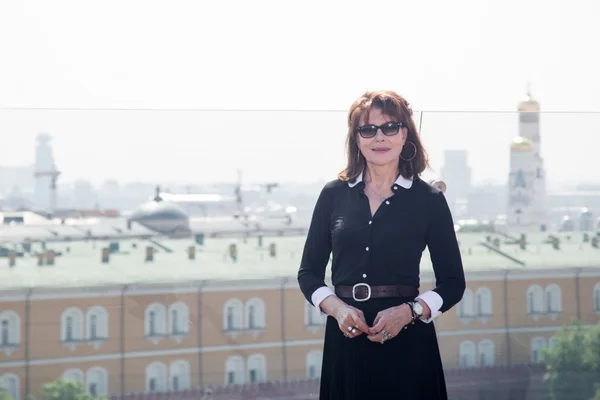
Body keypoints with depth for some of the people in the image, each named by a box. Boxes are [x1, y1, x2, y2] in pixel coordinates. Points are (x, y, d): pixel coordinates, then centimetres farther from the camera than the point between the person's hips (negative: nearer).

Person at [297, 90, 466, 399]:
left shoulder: (429, 199, 1)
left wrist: (409, 312, -14)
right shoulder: (334, 195, 6)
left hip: (407, 339, -1)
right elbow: (309, 272, 9)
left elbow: (453, 282, 3)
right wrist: (336, 308, -10)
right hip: (345, 339, 2)